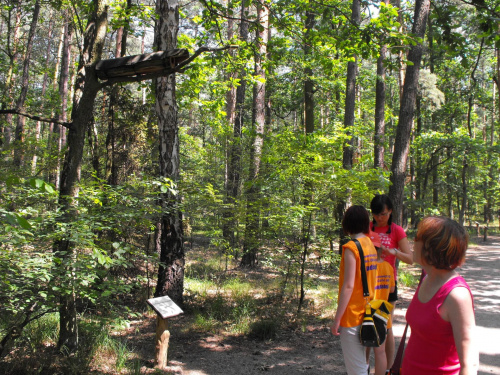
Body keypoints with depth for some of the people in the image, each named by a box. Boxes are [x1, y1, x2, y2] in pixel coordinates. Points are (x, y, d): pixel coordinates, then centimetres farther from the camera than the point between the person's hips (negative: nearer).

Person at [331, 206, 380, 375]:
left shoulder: (351, 248, -16)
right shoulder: (370, 244, 8)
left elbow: (348, 286, -20)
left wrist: (337, 319, -15)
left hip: (353, 315, -8)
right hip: (367, 314, 8)